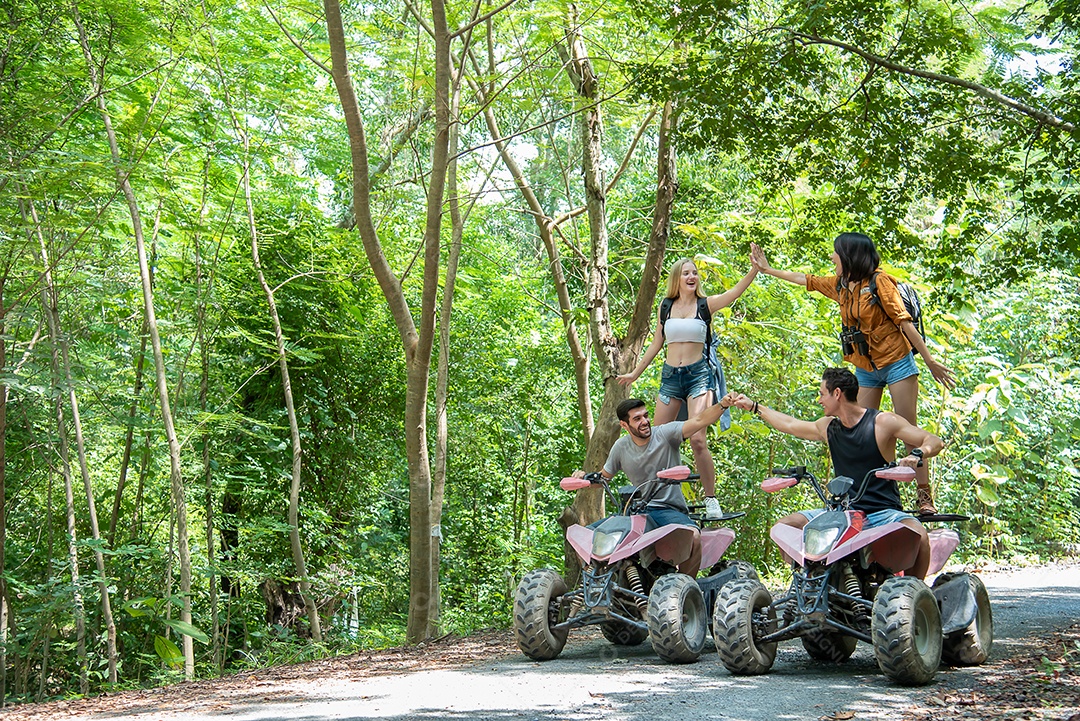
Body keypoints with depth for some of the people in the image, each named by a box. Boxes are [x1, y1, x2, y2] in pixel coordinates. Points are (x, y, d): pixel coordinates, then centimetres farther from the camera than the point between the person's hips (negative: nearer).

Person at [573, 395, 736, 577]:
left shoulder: (665, 434, -5)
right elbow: (604, 477, 19)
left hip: (669, 508, -3)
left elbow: (700, 420, -18)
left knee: (693, 536, -36)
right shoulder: (621, 447, 6)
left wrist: (723, 405, -35)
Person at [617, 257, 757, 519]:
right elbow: (656, 343, 17)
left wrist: (756, 268, -29)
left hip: (699, 374, -4)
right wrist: (635, 373, 19)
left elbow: (736, 292, -14)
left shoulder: (706, 305, 2)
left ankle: (711, 500, -4)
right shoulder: (665, 306, 10)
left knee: (697, 440, -15)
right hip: (670, 376, 4)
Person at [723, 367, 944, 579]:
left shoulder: (883, 422, -5)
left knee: (918, 535, -35)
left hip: (882, 513, -5)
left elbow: (934, 441, -6)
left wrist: (916, 454, -27)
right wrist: (753, 406, 33)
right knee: (785, 526, -11)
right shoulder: (828, 427, 11)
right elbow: (790, 425, 27)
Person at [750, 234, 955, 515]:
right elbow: (805, 279, 23)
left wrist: (930, 361, -14)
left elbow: (904, 321, -13)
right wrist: (767, 269, 29)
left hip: (897, 363, -7)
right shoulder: (839, 285, 8)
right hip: (865, 369, 7)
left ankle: (925, 497, -6)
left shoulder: (879, 281, -11)